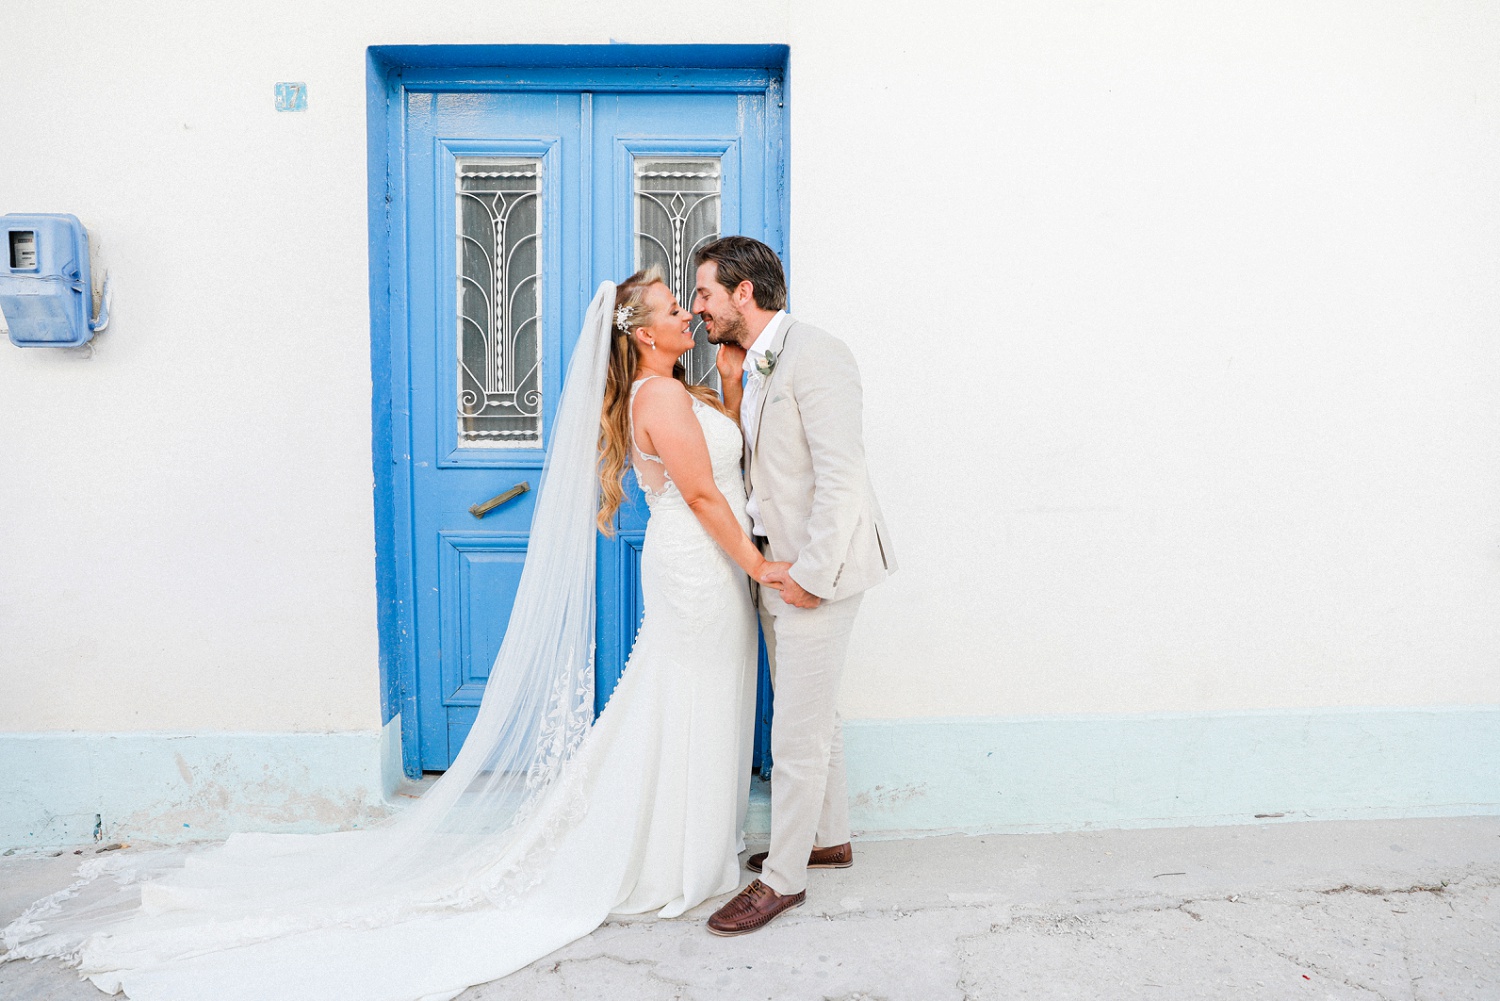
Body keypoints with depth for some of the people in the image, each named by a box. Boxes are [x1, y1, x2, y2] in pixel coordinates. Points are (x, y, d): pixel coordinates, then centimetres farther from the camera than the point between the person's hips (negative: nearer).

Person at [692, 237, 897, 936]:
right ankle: (829, 838, 39)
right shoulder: (750, 366, 11)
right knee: (812, 715, 21)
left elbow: (840, 478, -22)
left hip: (817, 570, -9)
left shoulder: (815, 357, -18)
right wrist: (730, 383, 6)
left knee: (797, 734, 1)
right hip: (775, 565, 10)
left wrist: (811, 575, -21)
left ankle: (782, 878, 16)